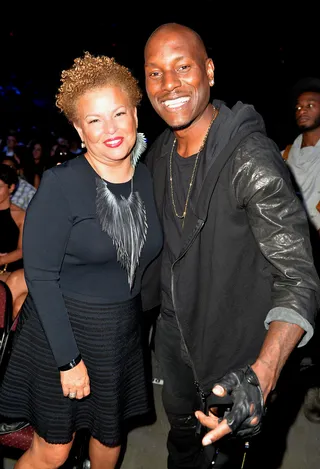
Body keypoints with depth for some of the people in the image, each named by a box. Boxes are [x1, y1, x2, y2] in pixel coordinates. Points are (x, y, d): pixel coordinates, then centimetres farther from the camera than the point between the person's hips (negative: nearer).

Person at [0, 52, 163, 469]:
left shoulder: (147, 180, -1)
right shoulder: (61, 184, -18)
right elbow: (41, 276, -17)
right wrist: (68, 358, -16)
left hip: (122, 335, 5)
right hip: (62, 329, -5)